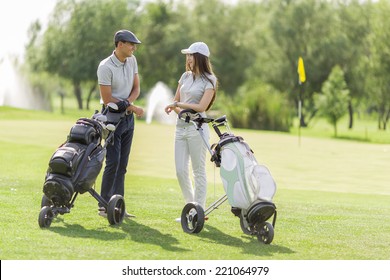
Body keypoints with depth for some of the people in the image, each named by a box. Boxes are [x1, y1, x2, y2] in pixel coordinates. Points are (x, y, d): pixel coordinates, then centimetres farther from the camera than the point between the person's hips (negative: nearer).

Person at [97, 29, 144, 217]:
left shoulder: (132, 61, 6)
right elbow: (107, 100, -17)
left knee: (122, 164, 7)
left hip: (128, 117, 7)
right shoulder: (106, 67, -17)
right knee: (113, 162, -11)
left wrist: (126, 103, -12)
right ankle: (104, 205, -5)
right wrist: (133, 108, -13)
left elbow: (136, 88, 8)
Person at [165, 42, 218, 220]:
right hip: (180, 127, 6)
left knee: (198, 171, -1)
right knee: (181, 171, 3)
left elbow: (202, 106, -13)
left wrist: (178, 105, -9)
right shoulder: (185, 76, 14)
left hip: (197, 128, -6)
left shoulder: (209, 80, -4)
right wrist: (178, 110, -4)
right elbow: (175, 101, 18)